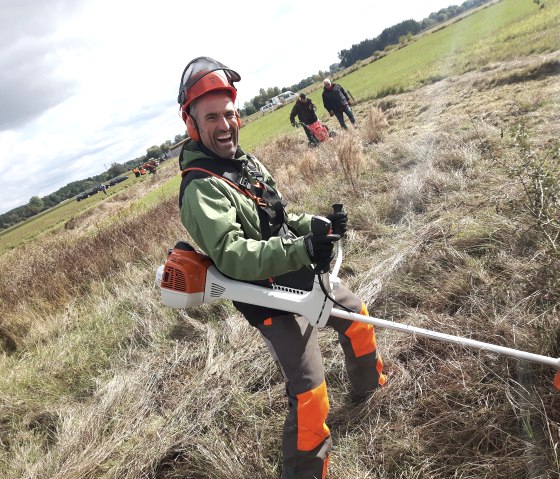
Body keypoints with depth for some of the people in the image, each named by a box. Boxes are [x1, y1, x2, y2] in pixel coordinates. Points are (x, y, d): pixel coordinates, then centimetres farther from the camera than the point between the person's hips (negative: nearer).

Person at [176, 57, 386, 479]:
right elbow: (232, 255, -33)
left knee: (356, 314, 27)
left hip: (304, 279, 9)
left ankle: (370, 386, 54)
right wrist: (301, 250, -42)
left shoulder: (247, 162, 7)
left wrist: (319, 226, -3)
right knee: (310, 395, -11)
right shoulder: (200, 189, -20)